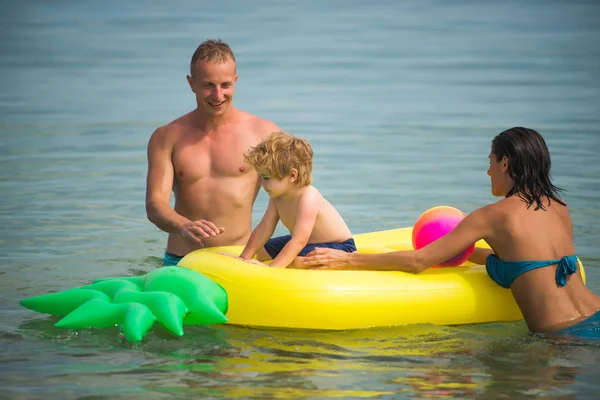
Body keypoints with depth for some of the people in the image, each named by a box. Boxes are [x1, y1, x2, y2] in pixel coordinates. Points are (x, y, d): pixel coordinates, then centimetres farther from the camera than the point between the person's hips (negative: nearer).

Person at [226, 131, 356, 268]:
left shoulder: (308, 199, -32)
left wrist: (272, 269, -44)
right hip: (309, 243, 10)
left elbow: (299, 242, -38)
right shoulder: (278, 197, -5)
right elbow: (264, 228, 0)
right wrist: (244, 258, -7)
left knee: (295, 261, -37)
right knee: (260, 253, 16)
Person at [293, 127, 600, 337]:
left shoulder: (492, 216, -5)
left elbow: (417, 261, -3)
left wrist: (348, 260, 5)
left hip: (563, 336, -7)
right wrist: (464, 252, 33)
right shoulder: (560, 209, 12)